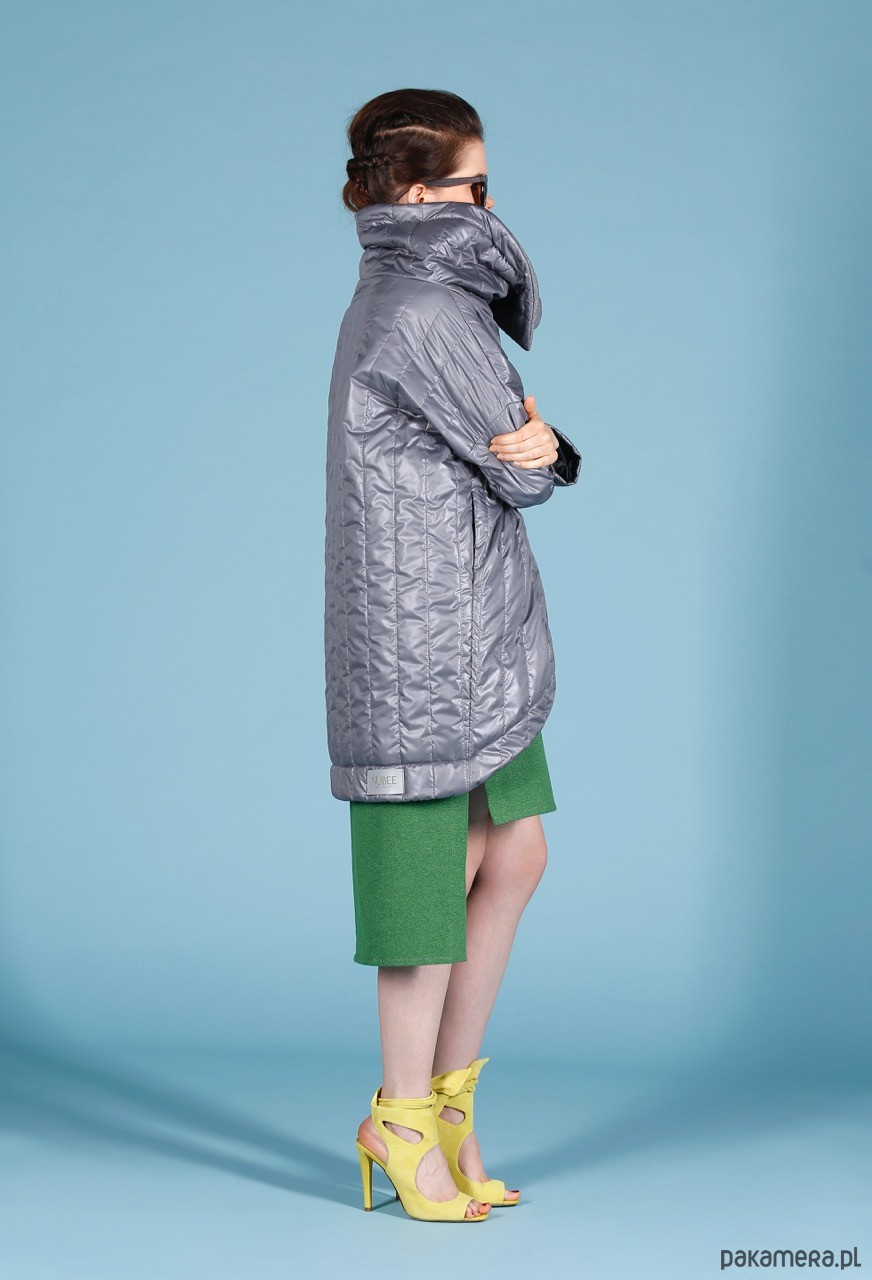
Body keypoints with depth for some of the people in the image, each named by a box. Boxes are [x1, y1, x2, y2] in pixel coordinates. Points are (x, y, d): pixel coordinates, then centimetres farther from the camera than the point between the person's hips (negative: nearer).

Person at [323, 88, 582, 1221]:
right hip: (423, 632, -10)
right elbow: (519, 475, -15)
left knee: (515, 855, 12)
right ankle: (406, 1118, 15)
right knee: (436, 874, 1)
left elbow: (532, 460, 12)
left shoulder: (409, 297, 15)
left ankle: (449, 1088, 22)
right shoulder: (424, 311, -17)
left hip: (475, 632, 10)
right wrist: (527, 458, 7)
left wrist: (545, 446, -9)